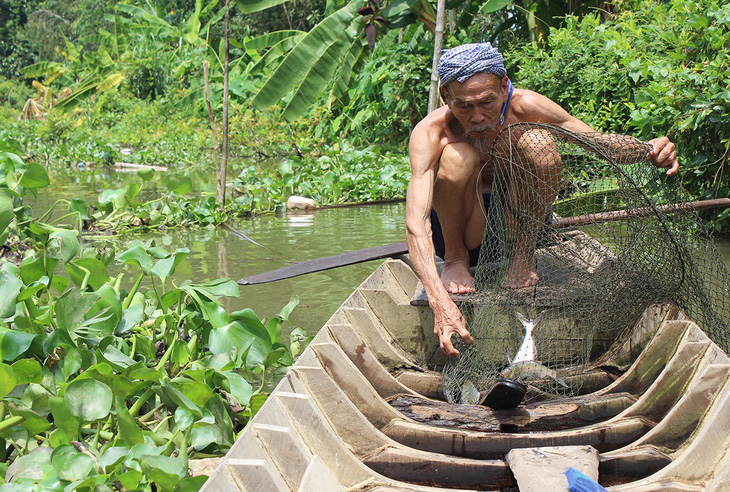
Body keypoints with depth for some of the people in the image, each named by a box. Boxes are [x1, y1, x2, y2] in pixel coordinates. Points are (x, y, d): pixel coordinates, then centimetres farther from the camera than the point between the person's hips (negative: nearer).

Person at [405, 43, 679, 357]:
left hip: (517, 221, 3)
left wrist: (649, 151, -37)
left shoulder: (525, 107, -21)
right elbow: (416, 223, -39)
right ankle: (456, 259, -9)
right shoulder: (430, 133, -29)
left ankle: (523, 256, -7)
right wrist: (440, 303, -53)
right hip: (459, 227, -2)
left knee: (538, 143, -26)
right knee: (458, 157, -33)